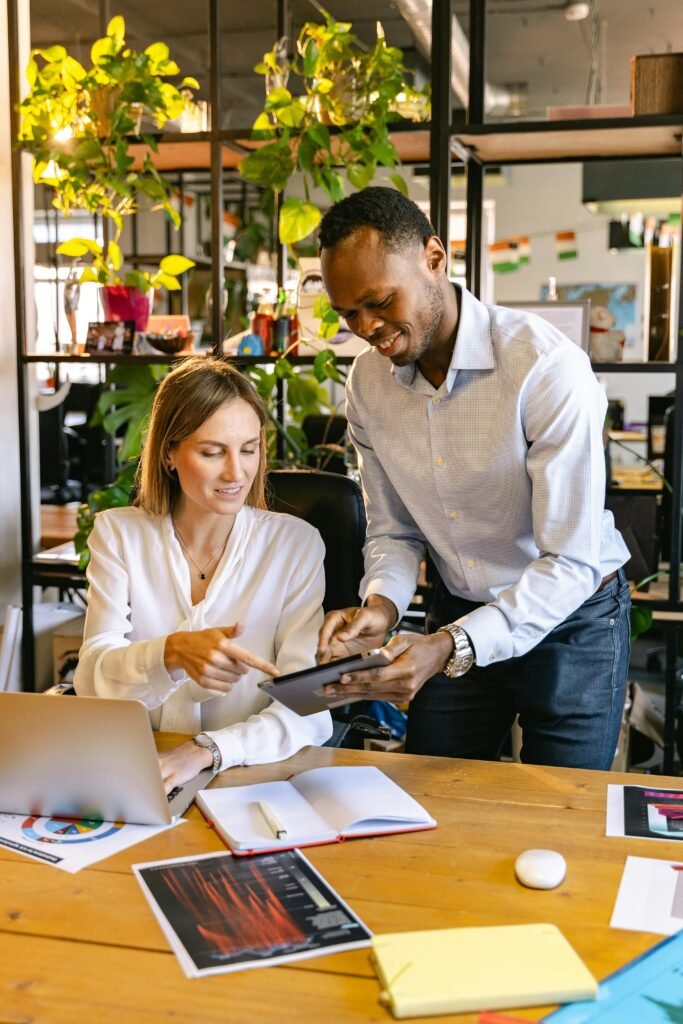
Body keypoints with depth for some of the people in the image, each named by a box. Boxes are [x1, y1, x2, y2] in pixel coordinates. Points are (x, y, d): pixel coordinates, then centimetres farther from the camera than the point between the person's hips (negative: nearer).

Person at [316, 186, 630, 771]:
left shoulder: (547, 366, -27)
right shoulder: (367, 382, -7)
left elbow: (571, 563, -27)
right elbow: (394, 530, 2)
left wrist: (451, 648, -37)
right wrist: (381, 604, -20)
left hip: (572, 620, -4)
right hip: (460, 616, 5)